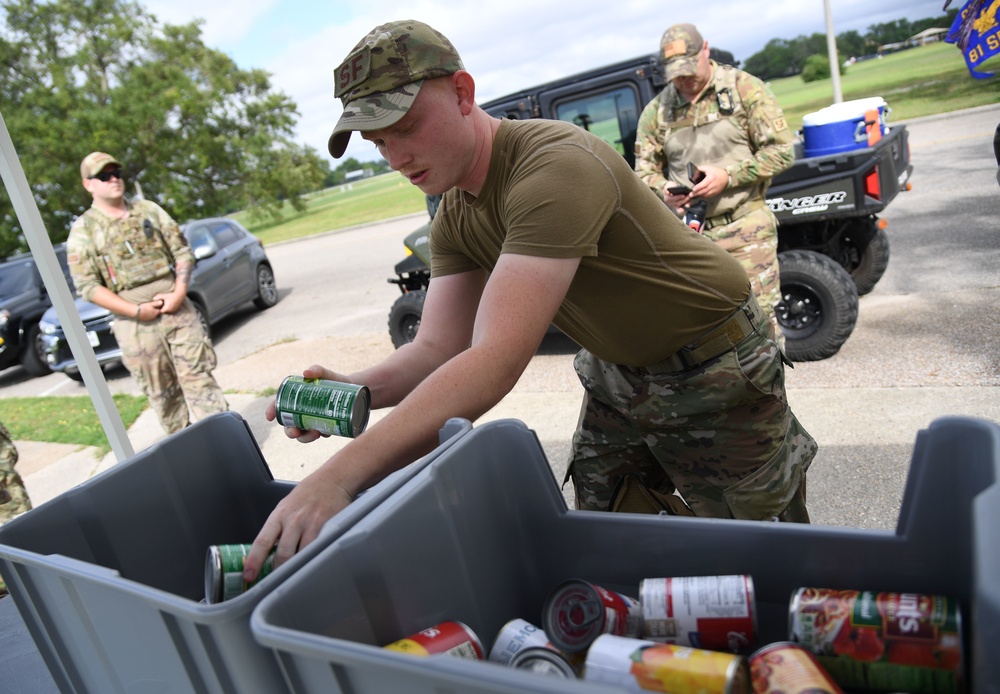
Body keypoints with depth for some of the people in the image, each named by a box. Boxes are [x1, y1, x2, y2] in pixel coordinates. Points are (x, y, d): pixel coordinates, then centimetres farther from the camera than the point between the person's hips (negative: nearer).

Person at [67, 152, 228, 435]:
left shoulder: (149, 210, 10)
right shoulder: (83, 230, 0)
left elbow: (182, 251, 9)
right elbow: (87, 286, -6)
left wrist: (179, 293, -8)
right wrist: (136, 310, -15)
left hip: (178, 310, 2)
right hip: (136, 324, -2)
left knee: (199, 378, 2)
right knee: (162, 393, 6)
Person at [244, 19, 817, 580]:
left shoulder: (557, 167, -33)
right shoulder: (455, 218, -4)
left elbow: (497, 362, -42)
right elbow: (439, 349, -7)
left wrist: (336, 478, -46)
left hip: (716, 370, -7)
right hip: (617, 370, 7)